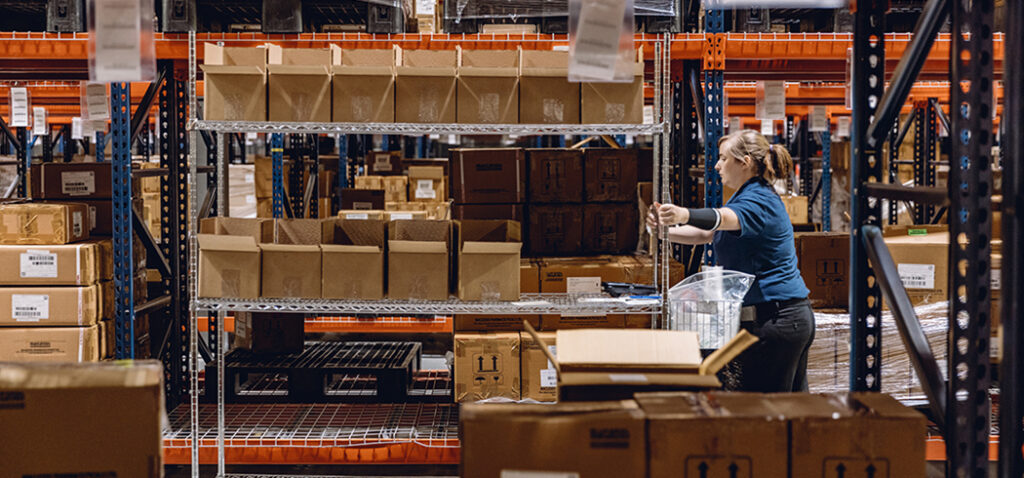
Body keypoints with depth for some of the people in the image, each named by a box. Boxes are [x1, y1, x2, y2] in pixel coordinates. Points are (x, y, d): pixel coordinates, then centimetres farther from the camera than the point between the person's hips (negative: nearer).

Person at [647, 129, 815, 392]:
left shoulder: (758, 201, -15)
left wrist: (684, 215, -57)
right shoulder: (754, 196, 19)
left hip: (773, 319, -11)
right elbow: (705, 234, 14)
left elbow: (722, 219, -38)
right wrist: (666, 229, -2)